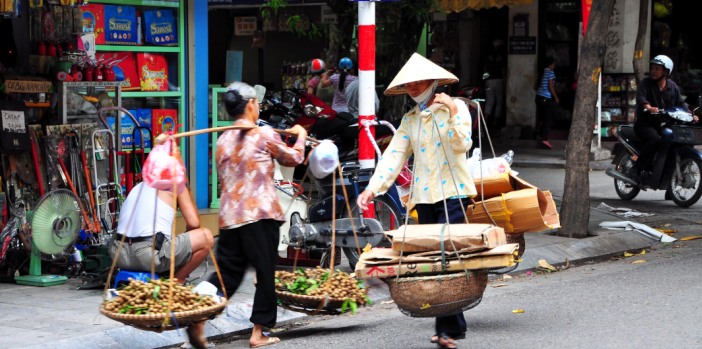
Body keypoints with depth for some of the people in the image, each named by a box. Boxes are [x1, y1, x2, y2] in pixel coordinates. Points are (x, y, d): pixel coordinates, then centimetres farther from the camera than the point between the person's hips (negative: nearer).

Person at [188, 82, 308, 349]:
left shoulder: (223, 140, 13)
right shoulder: (264, 134, -4)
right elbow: (294, 159, 11)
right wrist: (300, 136, 29)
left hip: (229, 216, 6)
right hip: (260, 214, -6)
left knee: (227, 273, 8)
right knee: (265, 274, 4)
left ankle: (199, 319, -10)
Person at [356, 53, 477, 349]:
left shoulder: (456, 107, -1)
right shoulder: (410, 119, 13)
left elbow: (463, 145, -14)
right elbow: (394, 155, 3)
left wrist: (452, 114, -27)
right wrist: (373, 188, -9)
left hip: (452, 194, -5)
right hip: (424, 198, 6)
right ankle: (451, 325, 15)